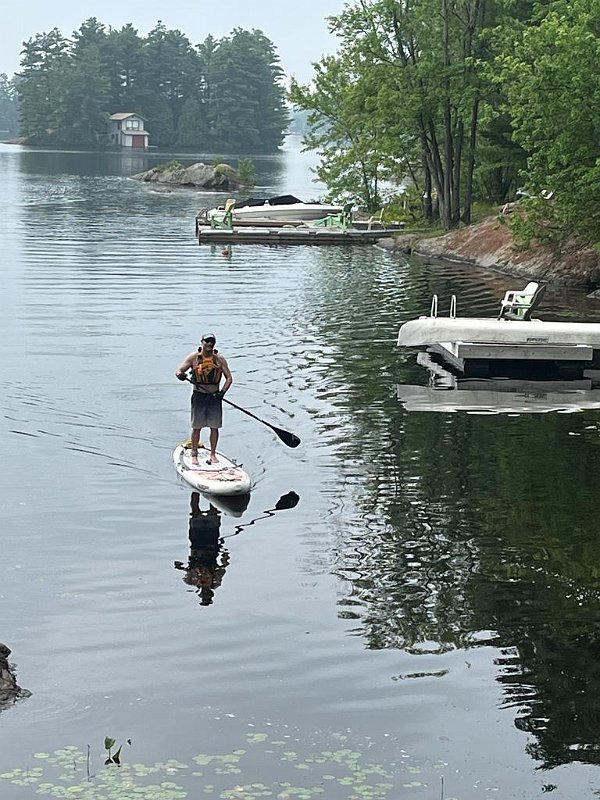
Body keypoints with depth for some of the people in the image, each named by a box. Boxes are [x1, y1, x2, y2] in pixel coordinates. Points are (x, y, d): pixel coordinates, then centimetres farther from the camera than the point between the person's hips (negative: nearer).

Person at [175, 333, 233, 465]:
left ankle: (212, 454, 17)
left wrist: (223, 392, -14)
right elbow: (179, 370, -5)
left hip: (215, 396, 1)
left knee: (214, 427, 5)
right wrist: (180, 374, -30)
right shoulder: (194, 357, -3)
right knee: (197, 427, 3)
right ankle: (194, 455, 15)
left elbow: (229, 378, 1)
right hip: (198, 396, -1)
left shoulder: (220, 359, 0)